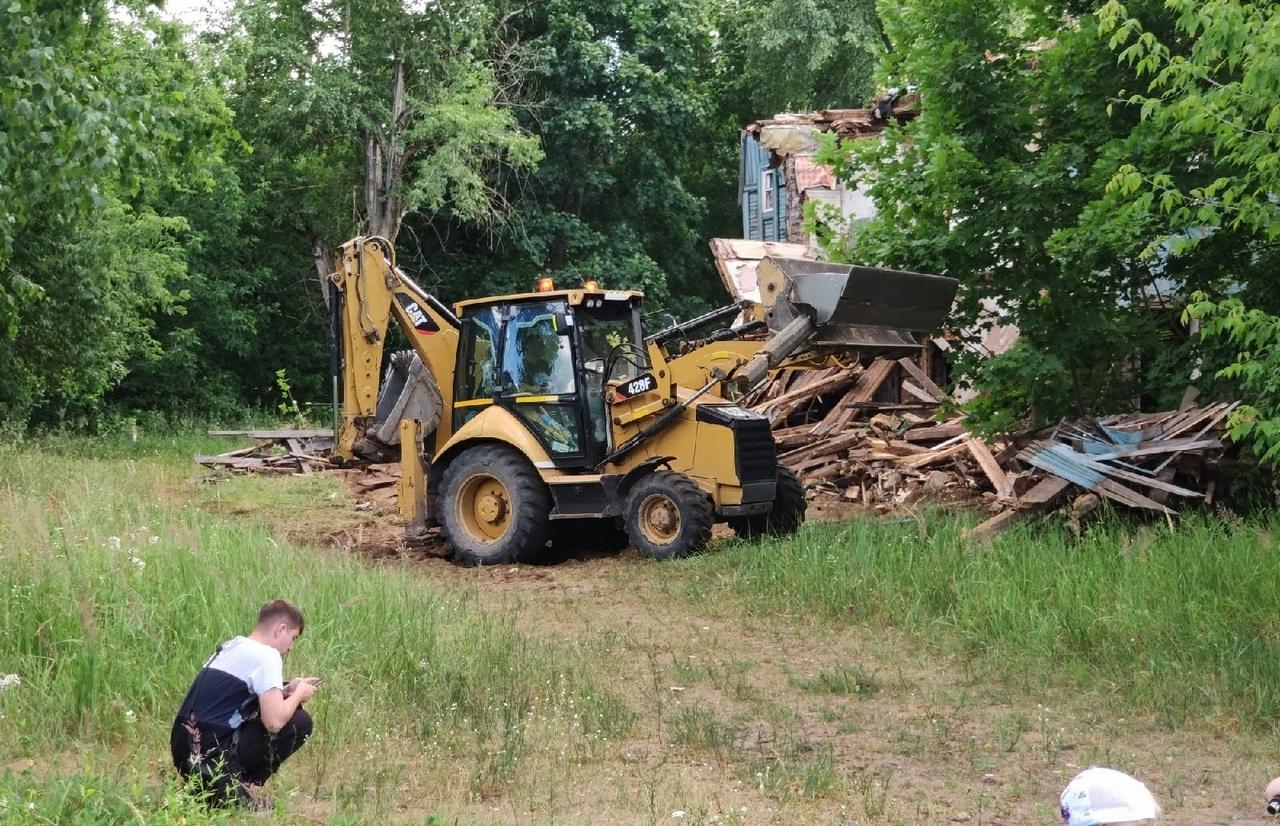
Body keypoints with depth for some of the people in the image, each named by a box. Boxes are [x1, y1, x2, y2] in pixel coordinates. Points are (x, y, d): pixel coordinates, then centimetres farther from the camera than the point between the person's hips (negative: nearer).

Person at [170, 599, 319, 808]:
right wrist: (298, 694, 1)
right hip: (212, 758, -9)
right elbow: (274, 722, -18)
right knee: (300, 722, -2)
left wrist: (286, 690, 18)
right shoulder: (266, 655, -10)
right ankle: (237, 789, 0)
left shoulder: (228, 647, 17)